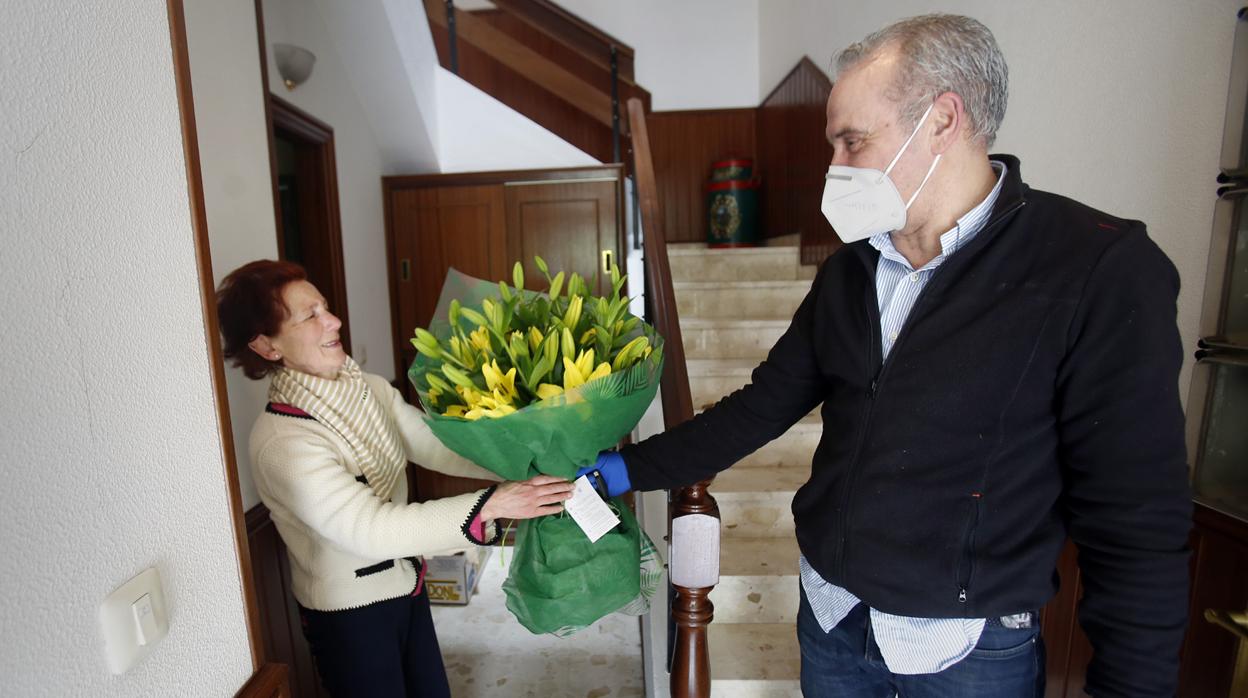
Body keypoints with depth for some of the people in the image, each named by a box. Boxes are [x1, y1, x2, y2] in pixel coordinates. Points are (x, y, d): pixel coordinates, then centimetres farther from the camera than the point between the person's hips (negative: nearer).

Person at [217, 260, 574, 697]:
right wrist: (491, 504, -39)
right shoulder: (280, 442, -27)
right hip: (348, 615, -6)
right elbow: (371, 529, -33)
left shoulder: (370, 389, -6)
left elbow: (437, 447, -9)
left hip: (406, 588, 6)